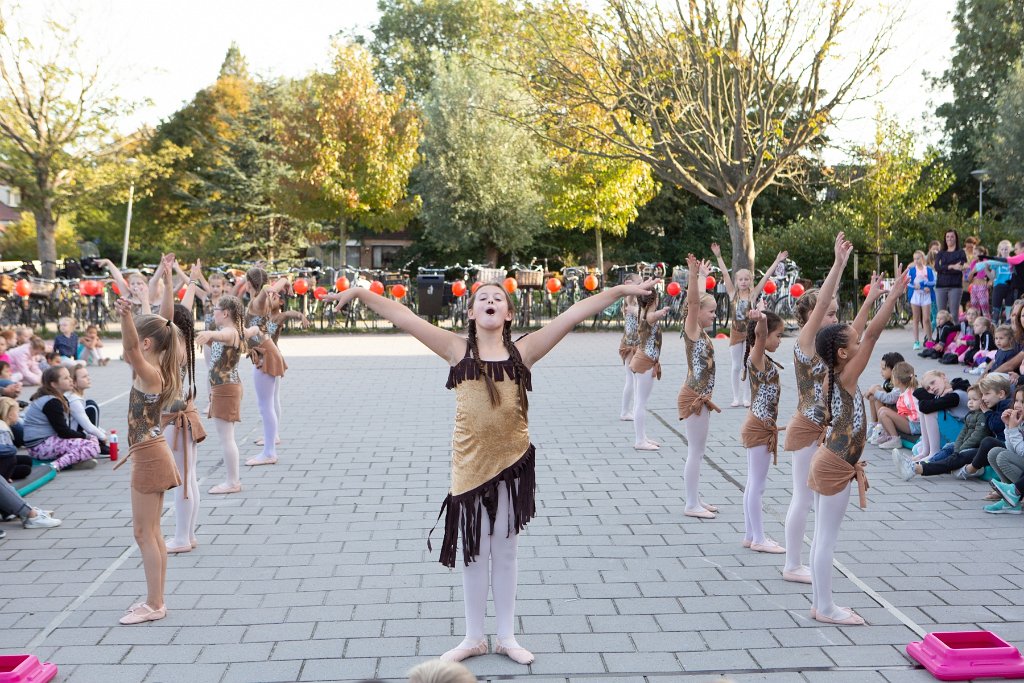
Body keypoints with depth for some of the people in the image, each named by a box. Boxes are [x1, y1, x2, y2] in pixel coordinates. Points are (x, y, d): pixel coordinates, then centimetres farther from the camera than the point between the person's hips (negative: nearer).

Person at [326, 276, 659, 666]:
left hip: (512, 462, 0)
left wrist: (620, 291, -8)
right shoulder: (458, 350, -2)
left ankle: (507, 637, 31)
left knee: (505, 554, 14)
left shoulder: (522, 351, -2)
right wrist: (359, 293, -13)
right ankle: (473, 638, 30)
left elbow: (574, 315, -6)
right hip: (470, 464, 0)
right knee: (474, 555, 13)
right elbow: (404, 318, -7)